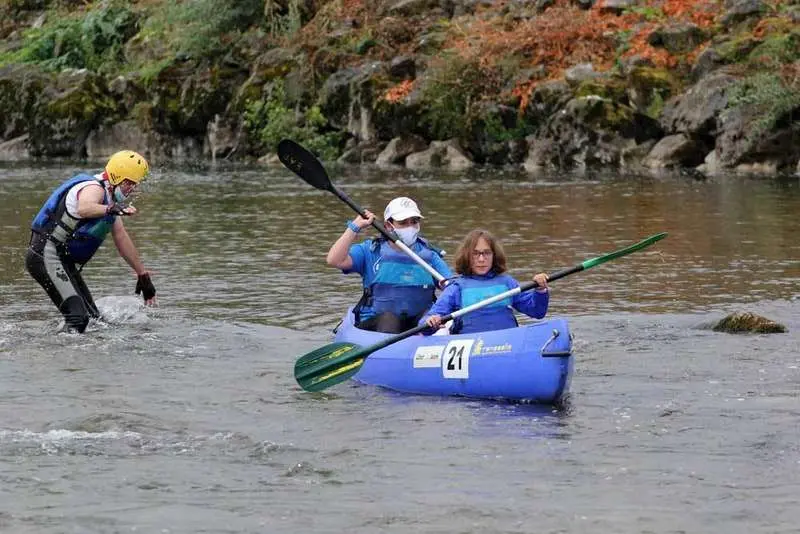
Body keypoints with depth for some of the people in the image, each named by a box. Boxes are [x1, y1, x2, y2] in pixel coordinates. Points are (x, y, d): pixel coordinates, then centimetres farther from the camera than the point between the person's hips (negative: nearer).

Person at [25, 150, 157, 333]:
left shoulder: (110, 198, 17)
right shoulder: (94, 189, -15)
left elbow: (122, 239, 25)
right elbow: (83, 209, -41)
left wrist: (143, 275, 27)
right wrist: (110, 210, -60)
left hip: (65, 262, 11)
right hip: (47, 255, -11)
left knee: (93, 317, 11)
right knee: (78, 316, -24)